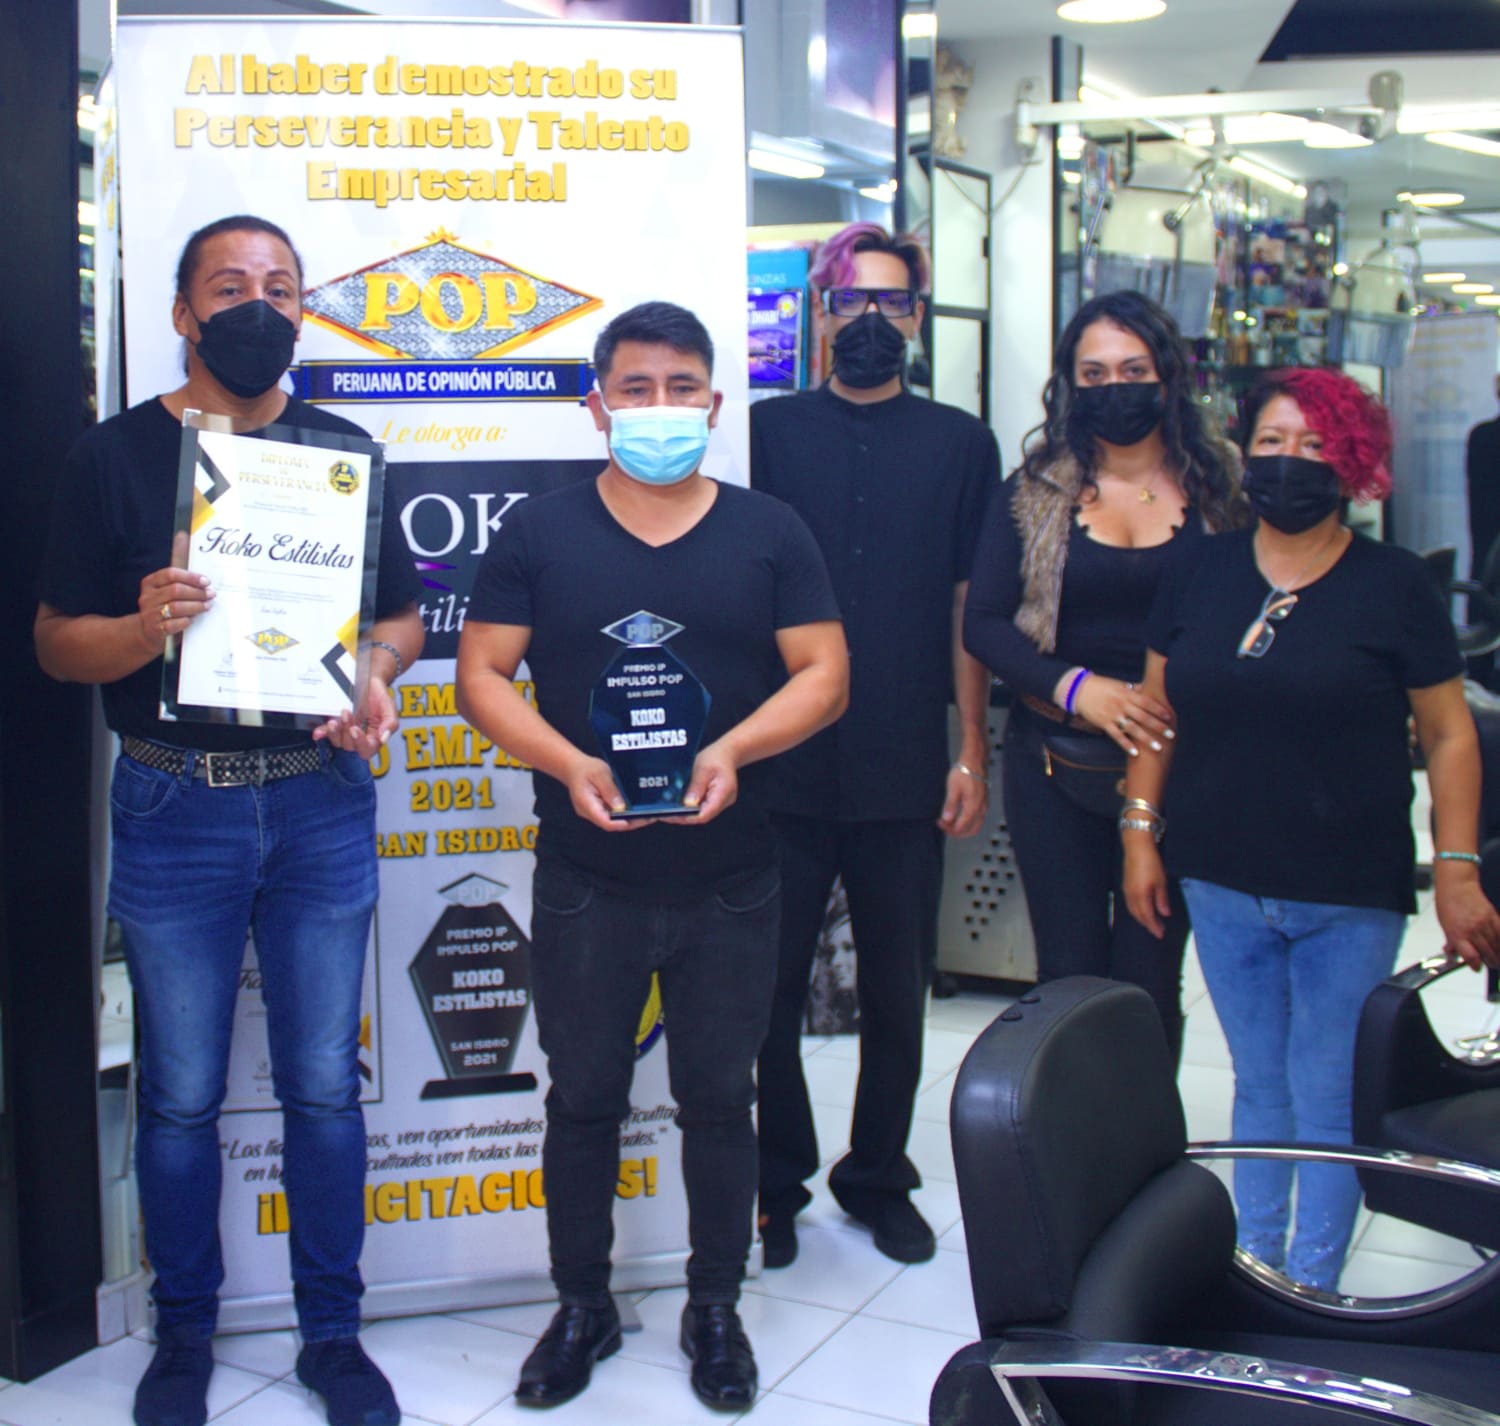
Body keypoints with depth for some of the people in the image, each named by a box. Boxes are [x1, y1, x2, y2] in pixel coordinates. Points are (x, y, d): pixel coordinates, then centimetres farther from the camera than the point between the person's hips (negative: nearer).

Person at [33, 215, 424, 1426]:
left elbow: (402, 612, 11)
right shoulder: (115, 455, 1)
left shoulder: (343, 450, 7)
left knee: (324, 1083, 9)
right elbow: (56, 641, 0)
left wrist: (377, 672, -10)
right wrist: (142, 630, -20)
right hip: (174, 811, -1)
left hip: (320, 800, 2)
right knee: (181, 1094, 8)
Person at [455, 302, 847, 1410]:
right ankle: (583, 1308, 30)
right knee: (584, 1098, 12)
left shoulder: (769, 533, 3)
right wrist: (568, 763, -16)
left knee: (719, 1098, 12)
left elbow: (825, 675, 0)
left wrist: (734, 748, -17)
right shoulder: (539, 534, 2)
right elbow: (482, 673, 0)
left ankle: (716, 1309, 30)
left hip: (732, 882, 0)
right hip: (585, 882, 0)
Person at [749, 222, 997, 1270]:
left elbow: (969, 607, 8)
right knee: (771, 984, 5)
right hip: (781, 765, -1)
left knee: (897, 988, 11)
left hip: (907, 771, 1)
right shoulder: (770, 431, 6)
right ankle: (776, 1184, 22)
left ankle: (880, 1178, 28)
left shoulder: (962, 445, 9)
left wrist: (971, 754, 3)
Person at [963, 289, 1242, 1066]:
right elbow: (984, 624, 0)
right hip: (1055, 767, 1)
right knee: (1069, 975, 7)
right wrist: (1077, 688, -15)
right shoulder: (1035, 492, 4)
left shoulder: (1217, 490, 2)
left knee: (1151, 979, 5)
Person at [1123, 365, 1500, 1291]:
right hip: (1223, 886, 3)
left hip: (1349, 898, -3)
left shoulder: (1393, 584, -4)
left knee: (1330, 1103, 4)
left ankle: (1312, 1294, 19)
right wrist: (1140, 831, 4)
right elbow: (1157, 710, 10)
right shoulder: (1203, 574, 5)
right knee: (1259, 1090, 16)